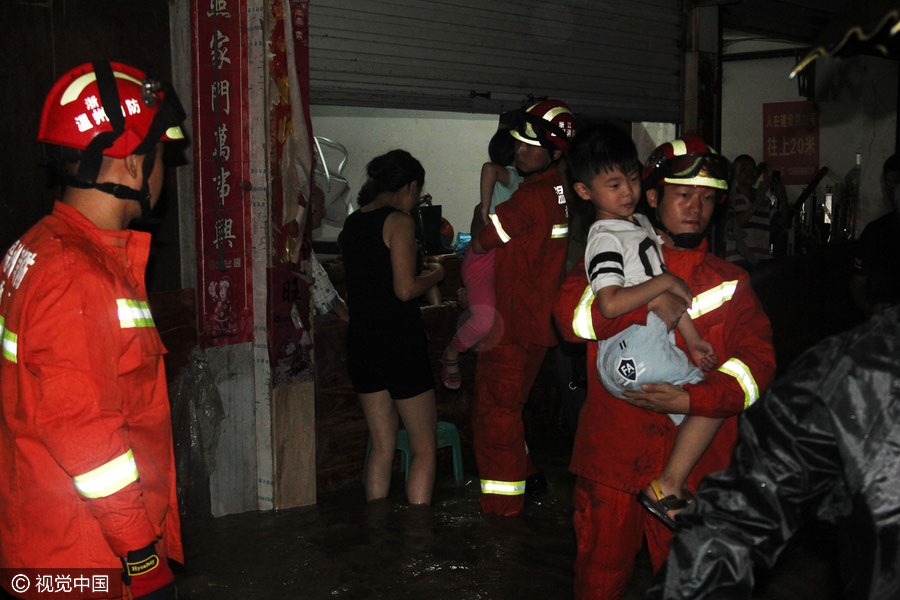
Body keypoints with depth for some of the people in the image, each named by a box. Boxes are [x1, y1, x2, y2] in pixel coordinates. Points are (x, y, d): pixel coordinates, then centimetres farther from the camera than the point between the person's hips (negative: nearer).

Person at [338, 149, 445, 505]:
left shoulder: (352, 223, 11)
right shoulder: (398, 222, -11)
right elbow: (405, 290, -17)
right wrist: (434, 275, 2)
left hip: (360, 342, 7)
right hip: (399, 342, -7)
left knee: (382, 446, 15)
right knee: (424, 448, 4)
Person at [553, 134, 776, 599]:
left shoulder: (731, 283, 8)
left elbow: (757, 361, -5)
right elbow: (570, 312, -12)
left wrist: (691, 400, -21)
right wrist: (650, 304, -23)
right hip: (610, 460, -1)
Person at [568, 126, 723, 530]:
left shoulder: (641, 223, 18)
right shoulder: (605, 239, -12)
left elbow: (665, 295, 22)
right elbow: (610, 304, -27)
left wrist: (691, 339, 16)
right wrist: (667, 280, -17)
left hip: (654, 345, 9)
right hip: (629, 355, -9)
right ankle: (667, 489, -7)